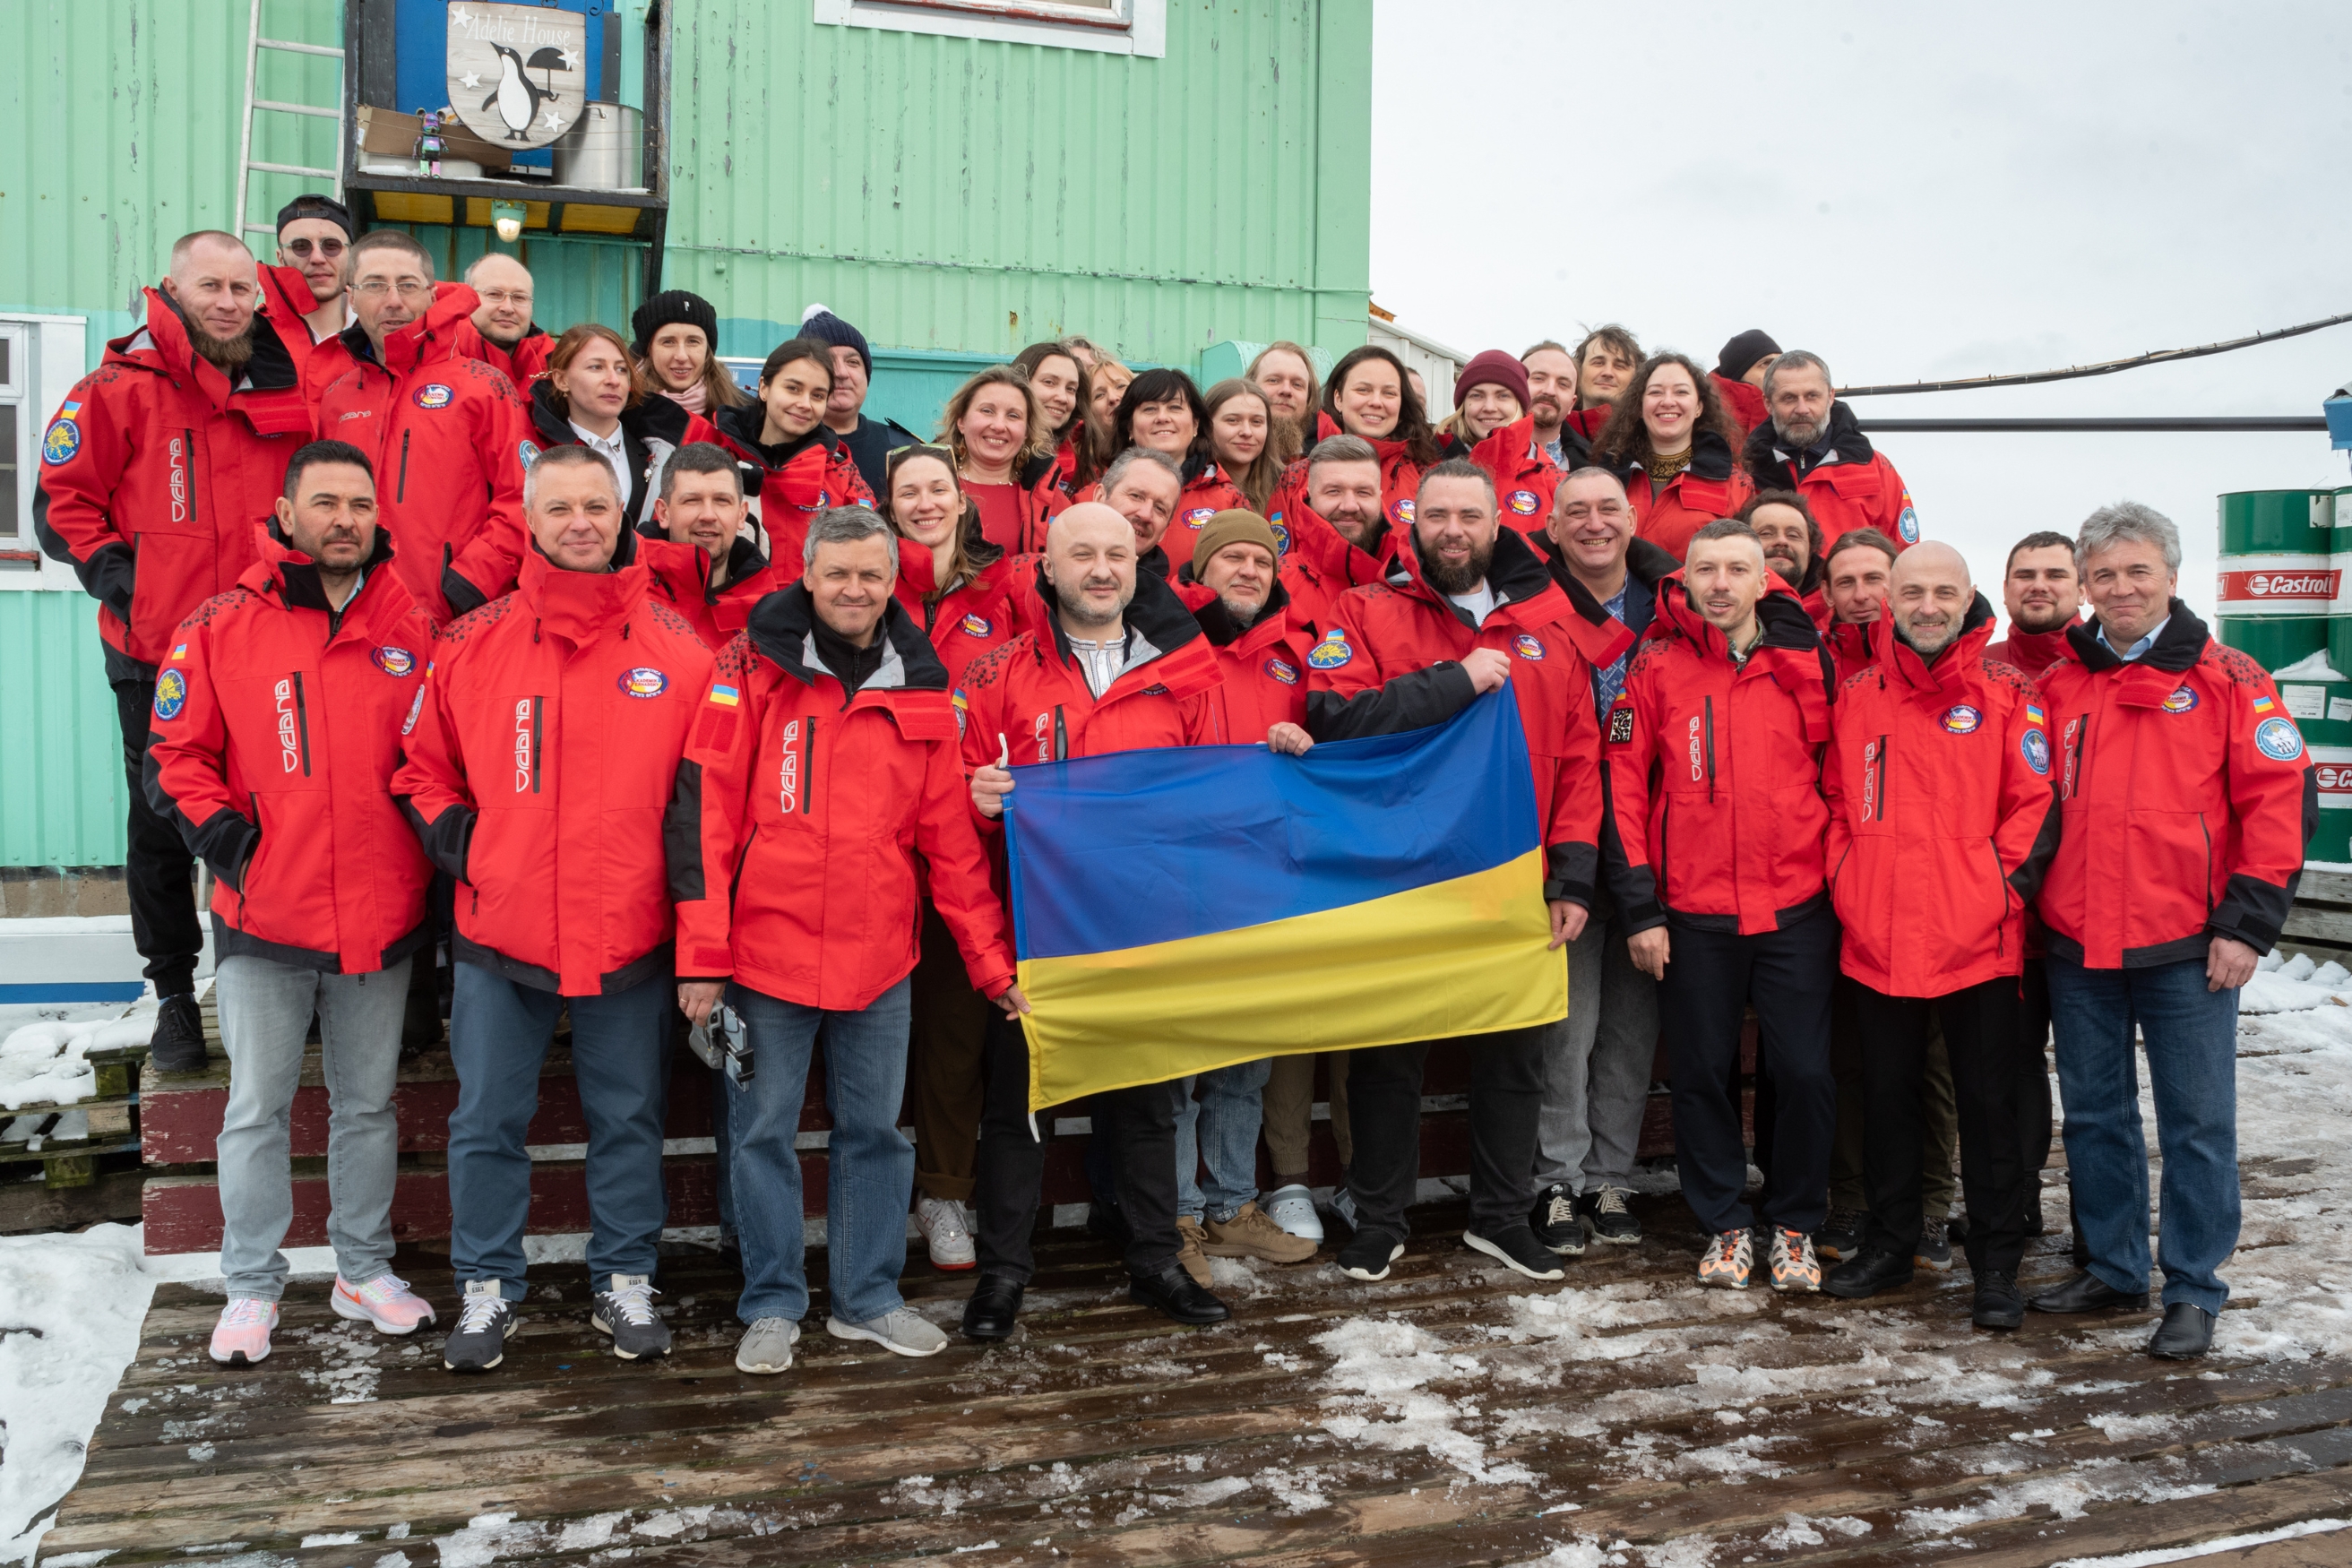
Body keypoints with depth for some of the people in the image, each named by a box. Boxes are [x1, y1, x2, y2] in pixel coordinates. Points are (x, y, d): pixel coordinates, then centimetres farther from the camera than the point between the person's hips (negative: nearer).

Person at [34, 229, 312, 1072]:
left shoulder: (289, 386, 5)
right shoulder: (123, 387, -4)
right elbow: (60, 502, 0)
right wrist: (116, 576, -10)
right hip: (157, 658, -2)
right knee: (163, 826, 8)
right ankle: (175, 996, 20)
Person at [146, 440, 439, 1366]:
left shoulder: (412, 631, 3)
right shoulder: (219, 630, -2)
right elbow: (175, 756, 3)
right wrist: (222, 835, -9)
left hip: (382, 915, 2)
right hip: (264, 917, -2)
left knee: (368, 1103, 13)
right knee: (257, 1108, 6)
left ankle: (364, 1269, 27)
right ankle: (252, 1287, 19)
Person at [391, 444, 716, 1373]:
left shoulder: (678, 650, 0)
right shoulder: (471, 645, 1)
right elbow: (423, 771, 13)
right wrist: (453, 842, -2)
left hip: (632, 937, 0)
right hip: (499, 935, 1)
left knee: (629, 1118, 11)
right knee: (488, 1121, 10)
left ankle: (625, 1281, 27)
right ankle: (486, 1287, 26)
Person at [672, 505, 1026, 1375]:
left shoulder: (921, 690, 5)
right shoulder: (754, 668, -3)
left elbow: (951, 840, 8)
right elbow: (705, 812, -7)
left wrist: (993, 962, 4)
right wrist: (702, 955, -11)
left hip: (879, 960, 3)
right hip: (766, 952, -2)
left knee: (875, 1131, 11)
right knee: (763, 1132, 7)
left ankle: (868, 1297, 26)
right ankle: (772, 1305, 22)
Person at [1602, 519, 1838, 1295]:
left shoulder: (1805, 663, 3)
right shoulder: (1658, 669, 0)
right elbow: (1624, 787, 0)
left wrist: (1839, 886, 6)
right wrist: (1641, 907, -4)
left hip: (1797, 911, 0)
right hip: (1693, 916, 0)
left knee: (1803, 1072, 2)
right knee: (1703, 1075, 7)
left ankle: (1794, 1224, 20)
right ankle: (1724, 1225, 22)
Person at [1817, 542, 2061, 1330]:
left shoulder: (2007, 695, -1)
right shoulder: (1855, 696, 6)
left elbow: (2035, 805, -3)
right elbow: (1836, 801, 13)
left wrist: (2001, 888, -10)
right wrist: (1846, 883, 3)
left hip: (1978, 940, -3)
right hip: (1876, 939, 3)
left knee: (1988, 1100, 5)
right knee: (1888, 1095, 14)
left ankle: (1997, 1263, 17)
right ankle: (1890, 1243, 29)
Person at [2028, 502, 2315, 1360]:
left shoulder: (2226, 678, -2)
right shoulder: (2056, 686, 8)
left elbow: (2282, 797, -5)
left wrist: (2247, 922, -9)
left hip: (2187, 949, -4)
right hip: (2076, 946, 4)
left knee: (2197, 1122, 3)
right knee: (2094, 1117, 13)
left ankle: (2194, 1290, 15)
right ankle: (2112, 1268, 26)